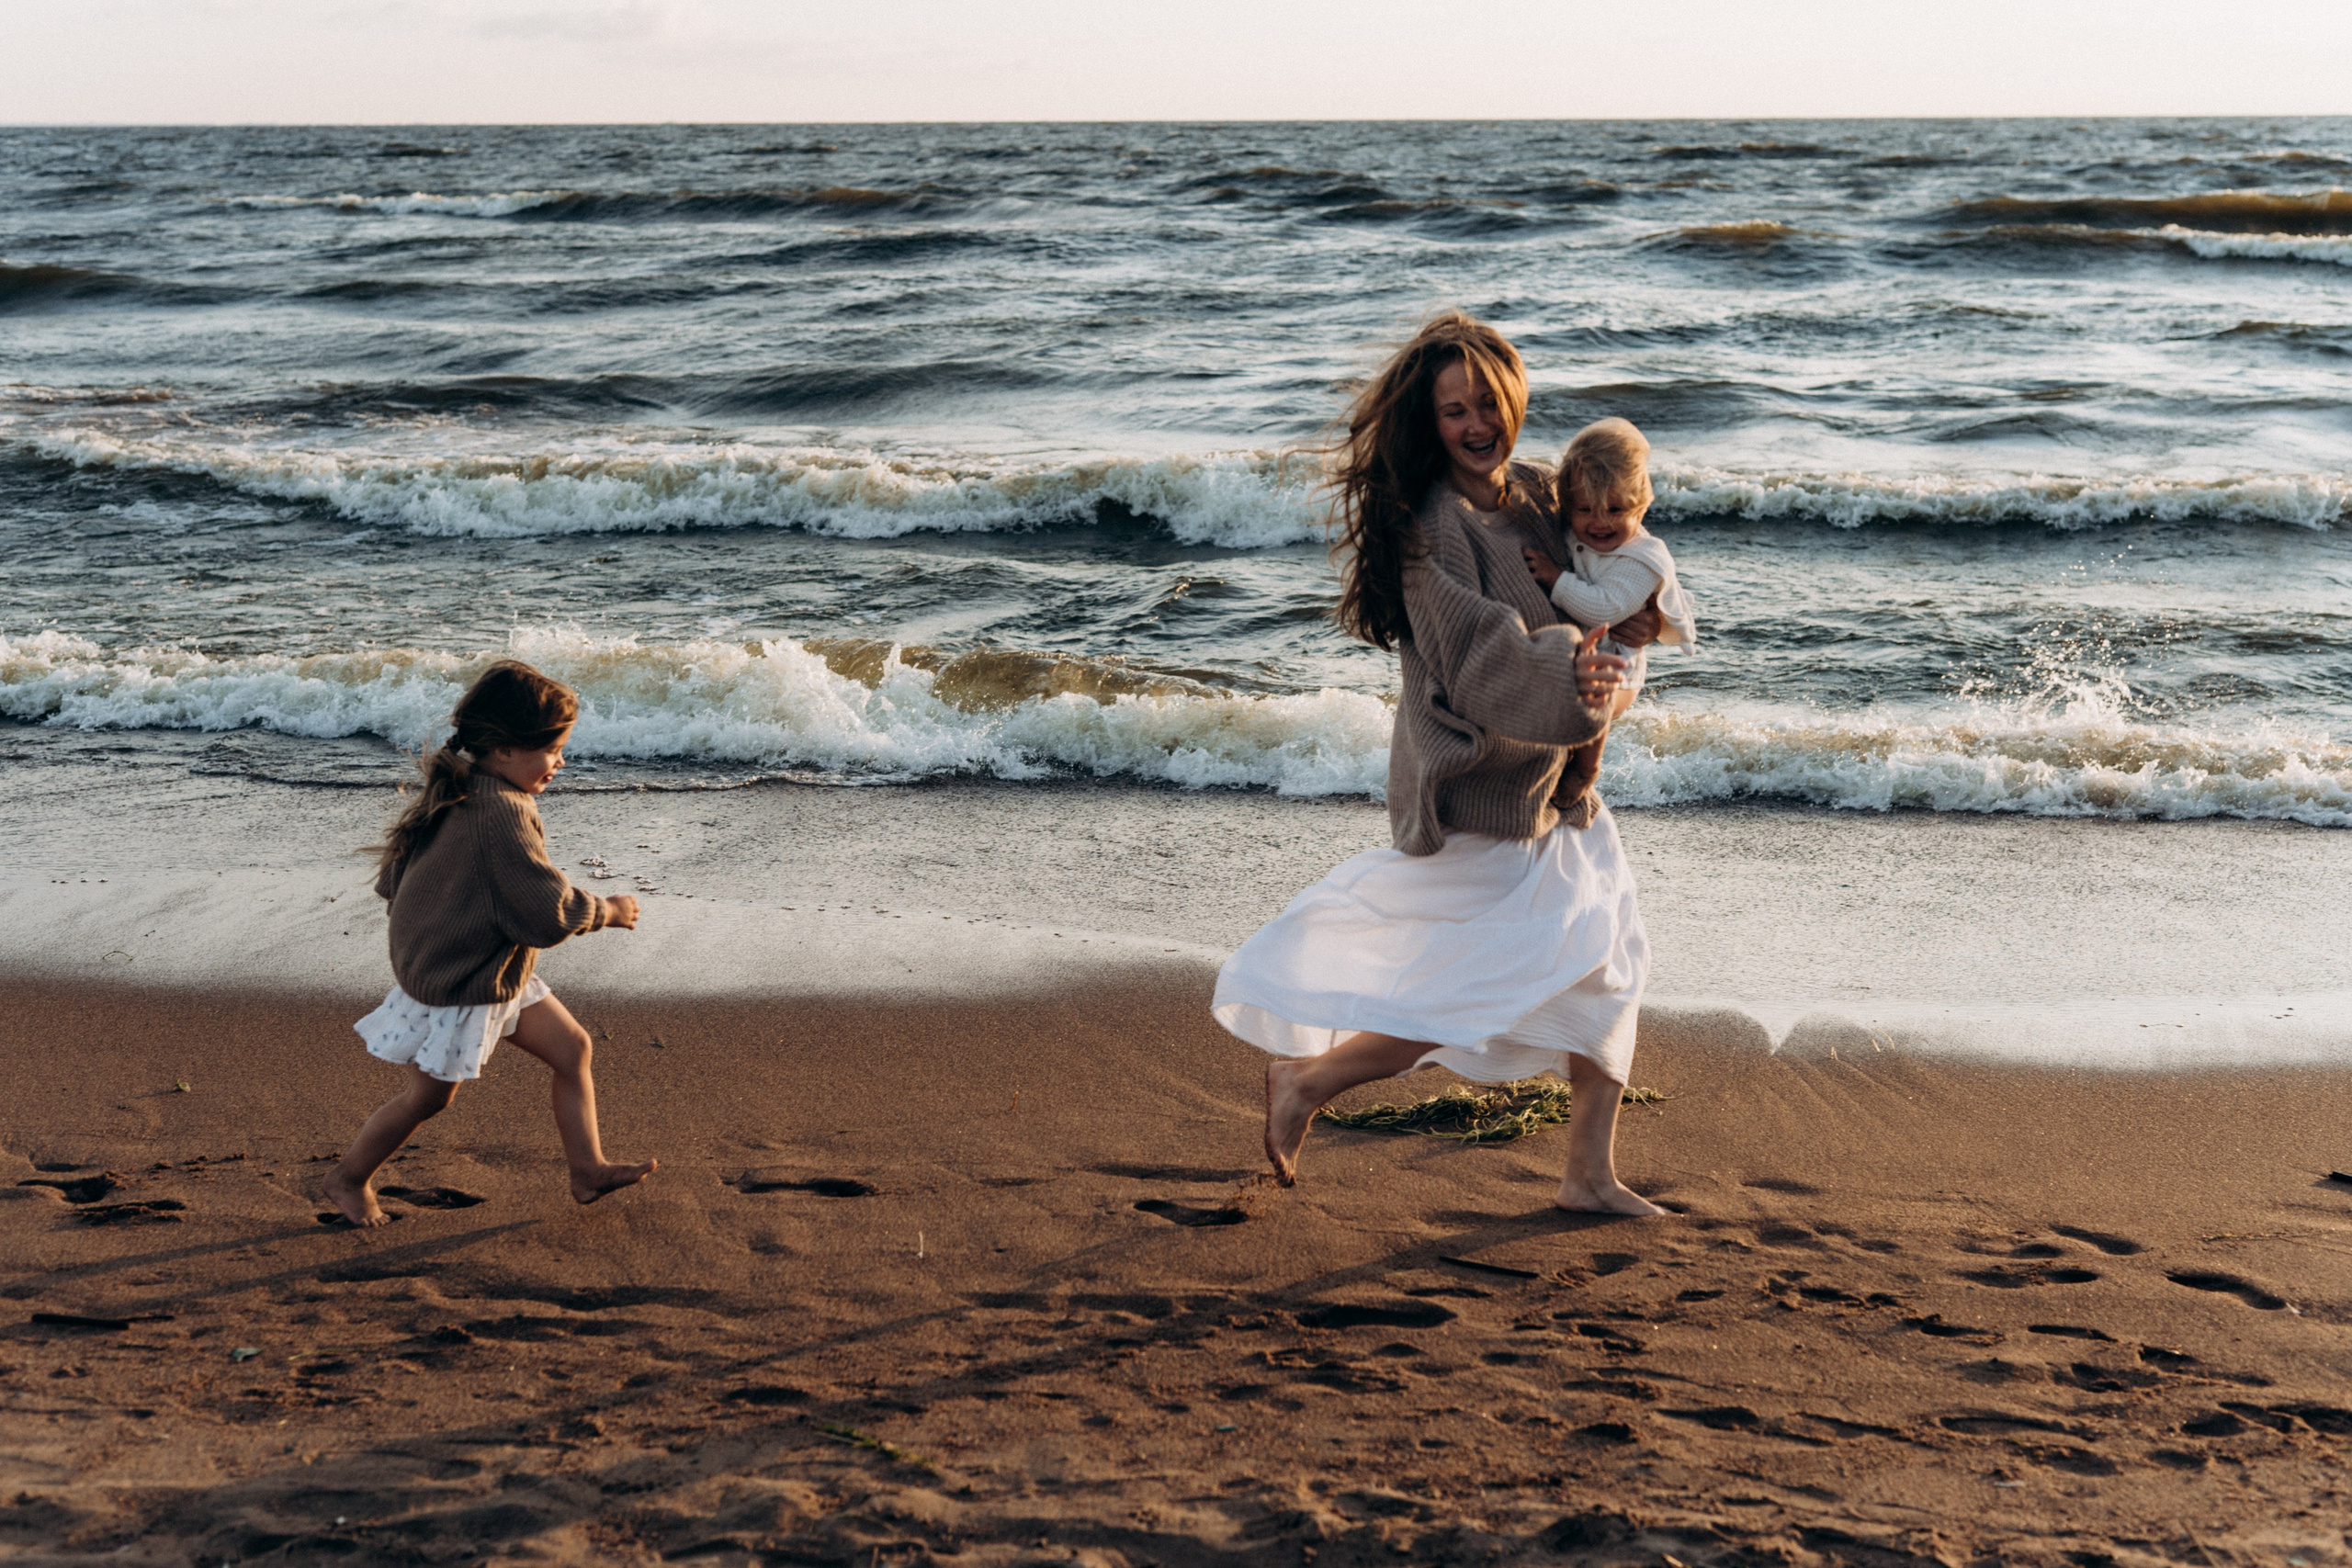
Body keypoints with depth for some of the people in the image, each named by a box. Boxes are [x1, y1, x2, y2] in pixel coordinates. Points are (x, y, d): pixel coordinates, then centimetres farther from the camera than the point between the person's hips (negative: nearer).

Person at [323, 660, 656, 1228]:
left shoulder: (454, 794, 1)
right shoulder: (503, 814, -30)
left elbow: (391, 876, 9)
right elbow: (551, 915, -28)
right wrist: (606, 911, -11)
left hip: (496, 976, 10)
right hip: (458, 986, -10)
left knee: (571, 1047, 10)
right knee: (429, 1096, 8)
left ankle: (589, 1170, 16)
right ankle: (350, 1178, 29)